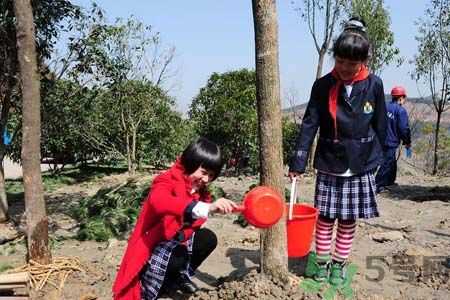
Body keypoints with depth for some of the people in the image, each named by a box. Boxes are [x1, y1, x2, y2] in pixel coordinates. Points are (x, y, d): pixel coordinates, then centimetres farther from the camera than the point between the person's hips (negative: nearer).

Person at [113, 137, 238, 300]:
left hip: (177, 240, 8)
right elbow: (158, 201, -53)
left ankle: (179, 276, 16)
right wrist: (208, 207, -63)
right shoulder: (168, 181, -25)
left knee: (208, 238, -6)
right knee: (176, 257, -34)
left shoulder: (200, 189, -1)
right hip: (151, 246, -8)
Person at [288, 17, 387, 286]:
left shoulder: (374, 85, -5)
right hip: (329, 165, 0)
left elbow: (381, 127, 3)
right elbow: (309, 125, -8)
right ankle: (323, 262, 22)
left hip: (361, 165, 1)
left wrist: (379, 160, 7)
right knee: (325, 218, 5)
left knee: (349, 220, 9)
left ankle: (339, 264, 24)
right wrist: (298, 161, -14)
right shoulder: (323, 85, -6)